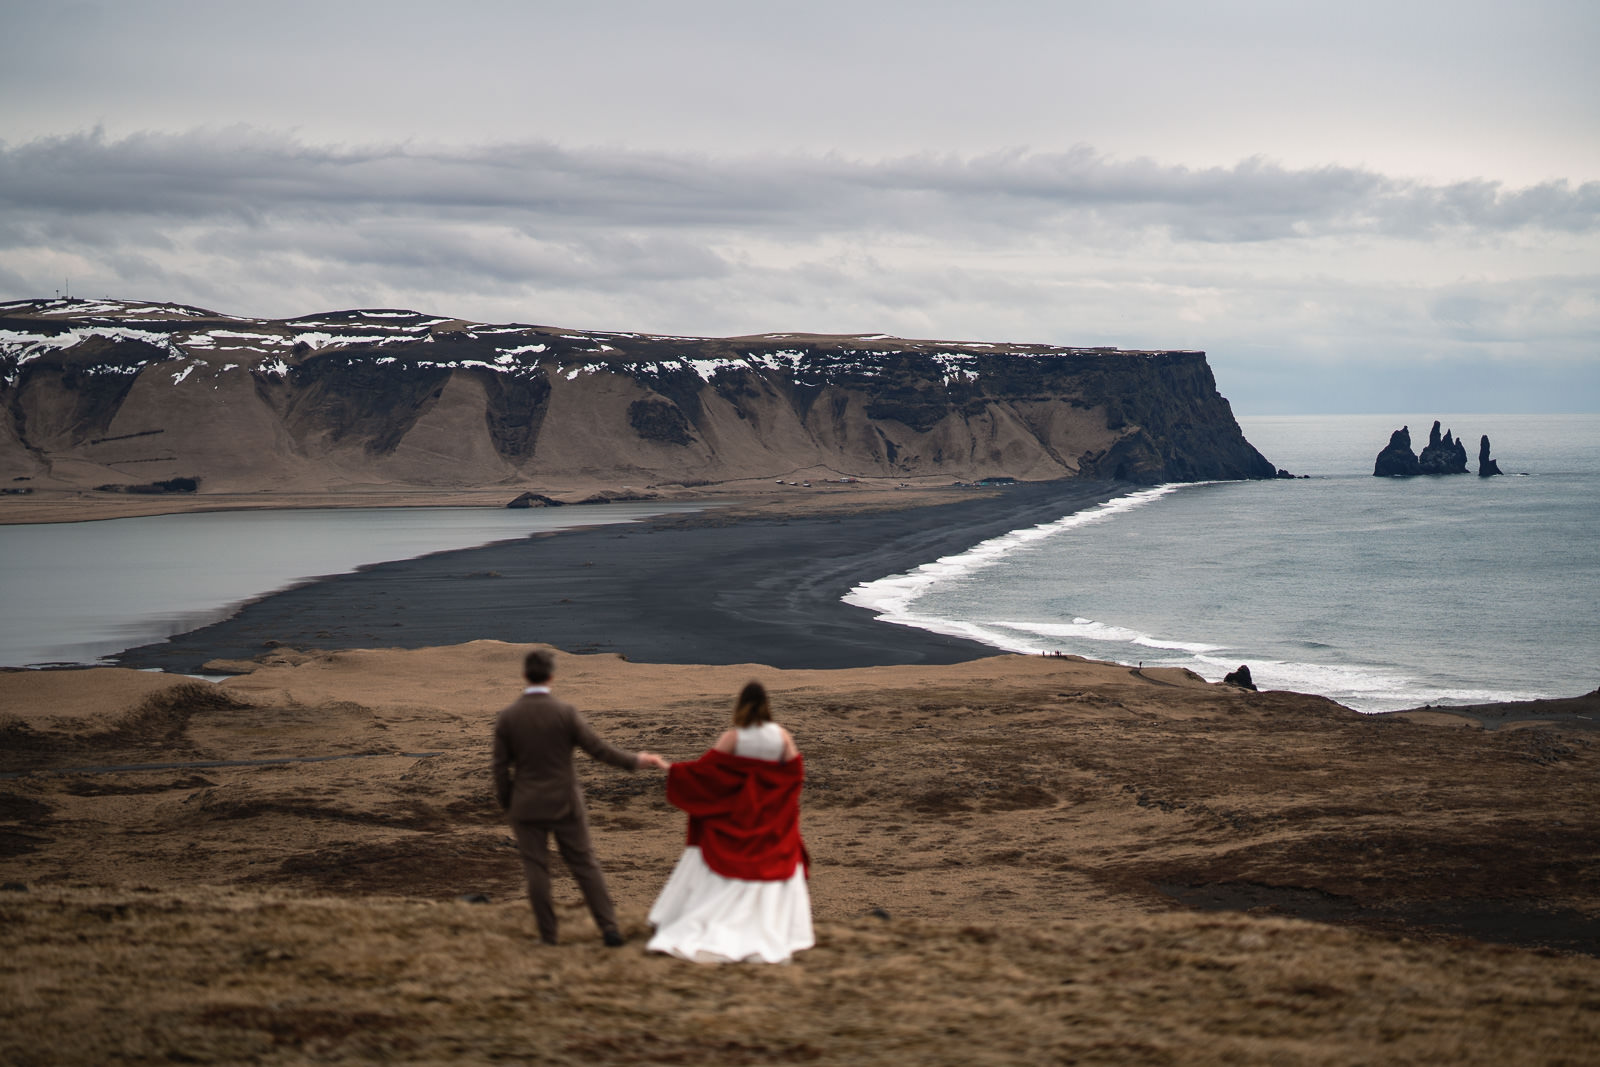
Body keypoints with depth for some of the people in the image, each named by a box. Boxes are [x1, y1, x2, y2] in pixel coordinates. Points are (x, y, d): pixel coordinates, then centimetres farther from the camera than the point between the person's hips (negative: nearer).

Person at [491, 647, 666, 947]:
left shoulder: (506, 718, -6)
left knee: (536, 871, 7)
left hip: (526, 808, 0)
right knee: (585, 865, 8)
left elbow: (501, 768, -3)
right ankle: (609, 928, 7)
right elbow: (599, 749, -9)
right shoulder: (566, 712, -11)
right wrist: (637, 760, 3)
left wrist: (506, 807, 10)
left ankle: (547, 935, 10)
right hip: (564, 804, 0)